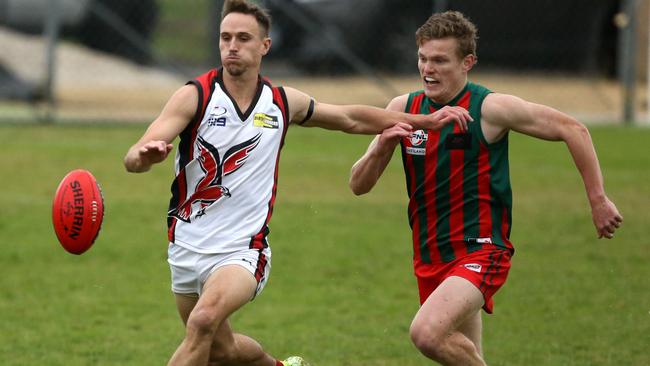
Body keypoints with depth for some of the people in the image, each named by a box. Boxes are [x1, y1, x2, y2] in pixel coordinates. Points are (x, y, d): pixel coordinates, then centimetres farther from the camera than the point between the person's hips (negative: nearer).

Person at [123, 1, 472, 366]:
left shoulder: (283, 102, 1)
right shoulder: (195, 96, -9)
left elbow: (351, 119, 19)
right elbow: (133, 159, -20)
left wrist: (427, 120, 19)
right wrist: (147, 154, -46)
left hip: (242, 251, -1)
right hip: (187, 247, 1)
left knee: (203, 321, -29)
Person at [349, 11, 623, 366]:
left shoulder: (488, 108, -11)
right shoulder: (404, 109, 4)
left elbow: (572, 130, -5)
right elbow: (358, 185, 5)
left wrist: (598, 199, -5)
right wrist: (380, 147, -16)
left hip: (480, 253, -6)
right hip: (429, 258, 6)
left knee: (426, 333, -29)